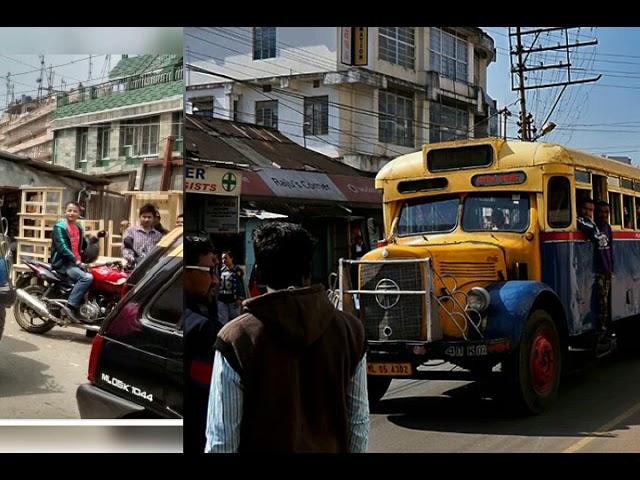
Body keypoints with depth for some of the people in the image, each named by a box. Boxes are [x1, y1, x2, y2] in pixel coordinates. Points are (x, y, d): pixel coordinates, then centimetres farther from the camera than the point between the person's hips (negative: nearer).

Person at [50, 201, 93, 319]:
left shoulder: (79, 228, 16)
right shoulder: (59, 227, -7)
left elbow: (84, 246, 24)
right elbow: (62, 248, -18)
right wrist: (76, 262, -24)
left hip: (76, 262, 8)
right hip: (62, 263, -8)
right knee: (87, 278, -29)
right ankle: (71, 306, -27)